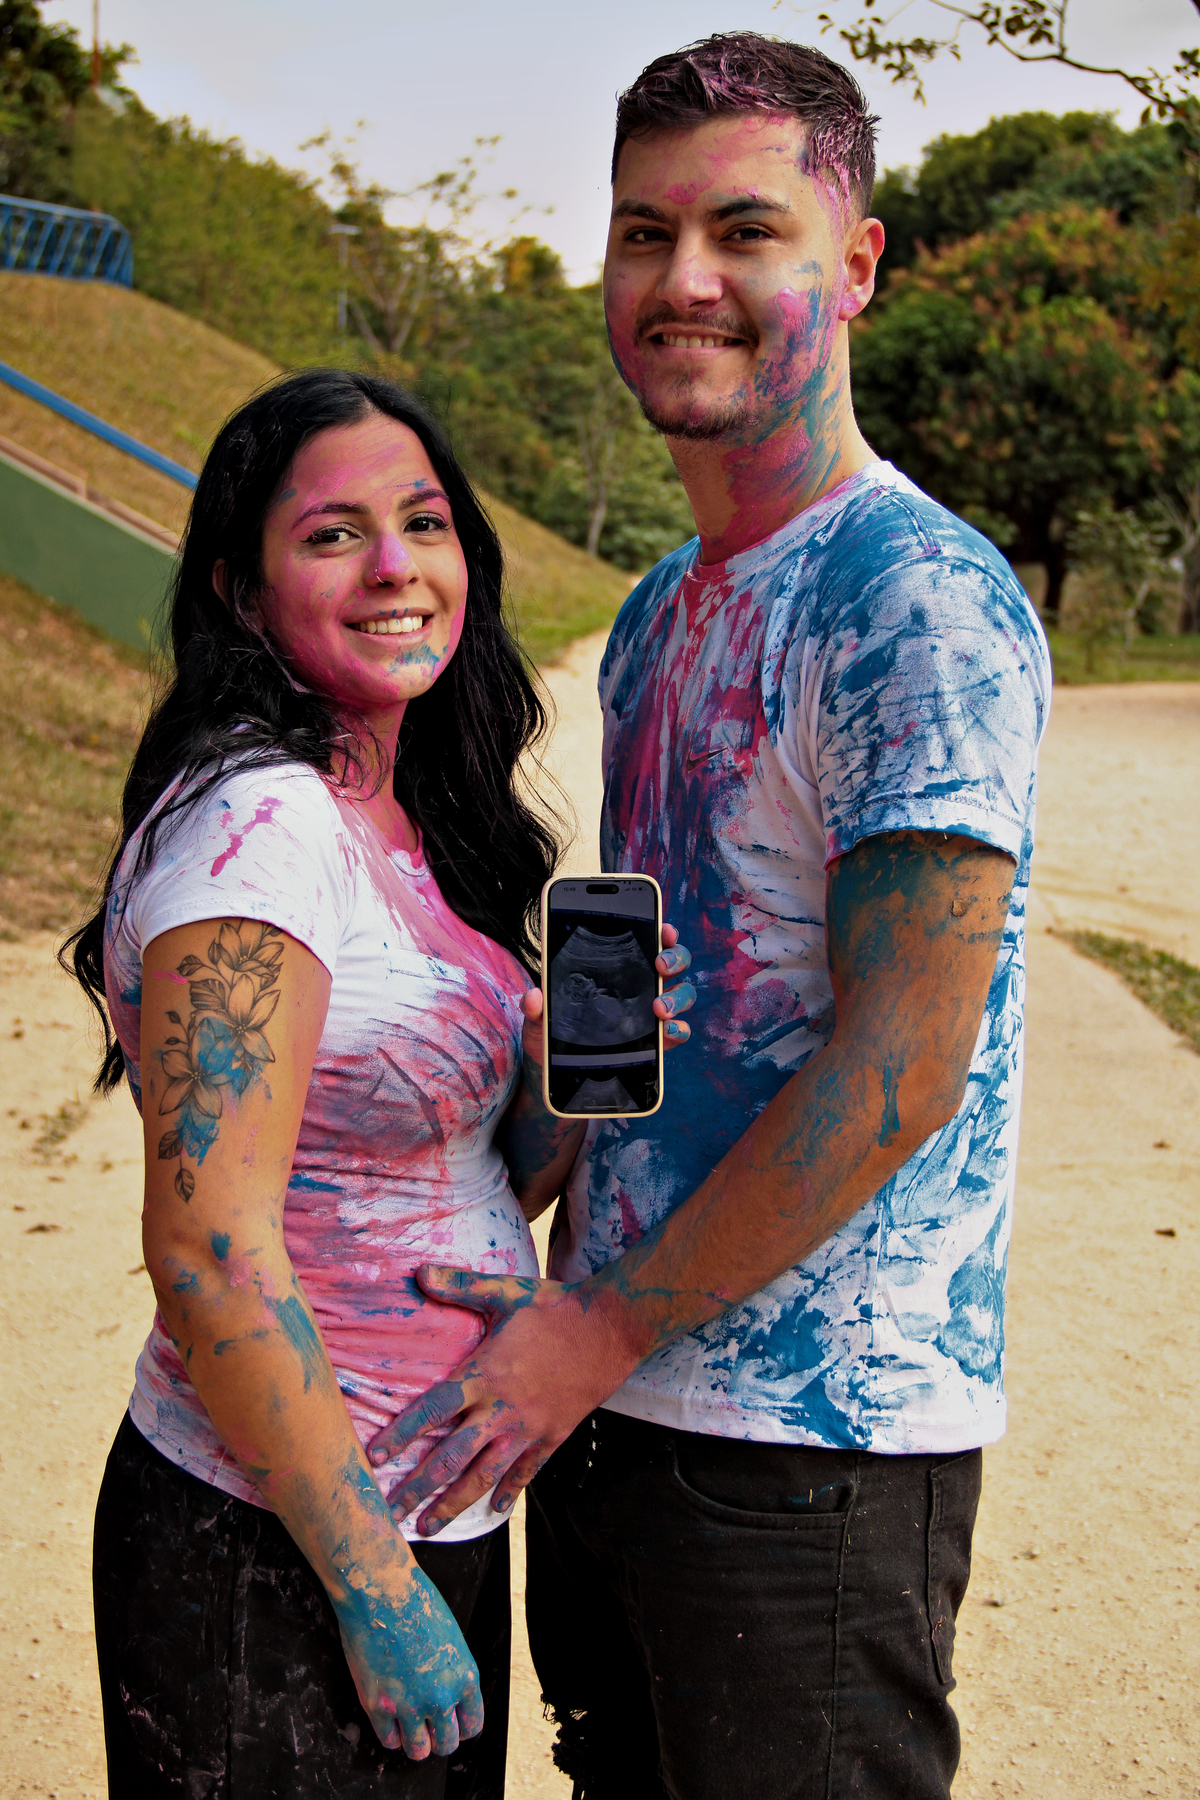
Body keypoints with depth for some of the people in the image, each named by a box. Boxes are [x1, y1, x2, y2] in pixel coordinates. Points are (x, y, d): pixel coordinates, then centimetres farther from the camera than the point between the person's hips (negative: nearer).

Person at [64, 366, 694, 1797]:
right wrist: (380, 1590, -19)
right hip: (269, 1561, -8)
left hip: (414, 1515, 9)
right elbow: (208, 1252, -24)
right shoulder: (258, 823, -20)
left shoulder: (397, 823, 6)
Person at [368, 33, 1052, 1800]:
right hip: (609, 1409, 8)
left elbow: (900, 1077, -20)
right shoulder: (656, 617, 11)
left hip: (814, 1445, -8)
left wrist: (603, 1326, -14)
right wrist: (507, 1254, 12)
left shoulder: (924, 604, -16)